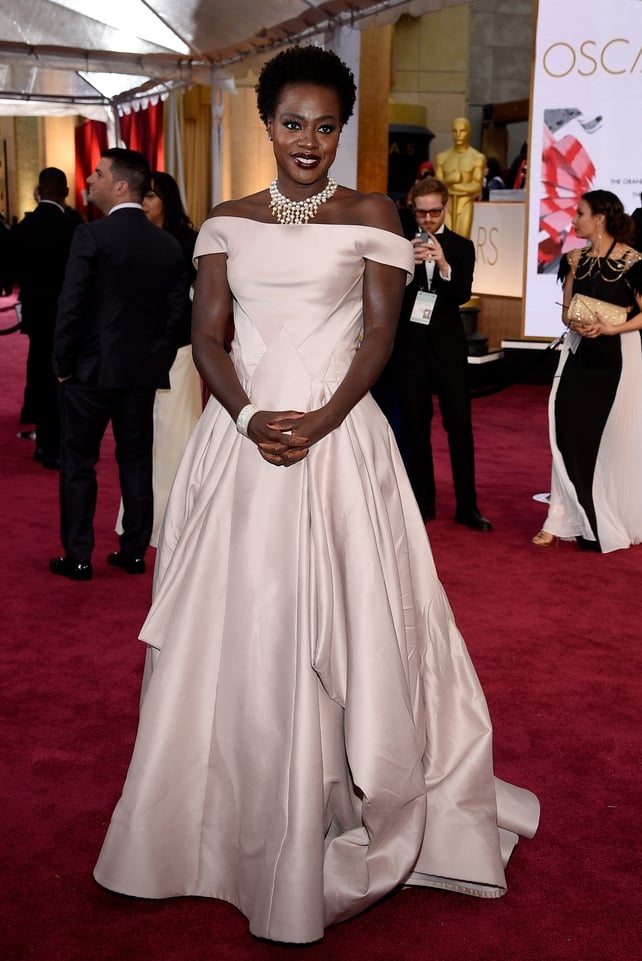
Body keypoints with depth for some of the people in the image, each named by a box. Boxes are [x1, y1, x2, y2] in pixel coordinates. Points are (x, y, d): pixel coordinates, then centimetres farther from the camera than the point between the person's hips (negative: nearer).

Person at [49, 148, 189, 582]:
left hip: (92, 368, -4)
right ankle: (134, 552, 20)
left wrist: (62, 363, -4)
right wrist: (160, 363, 13)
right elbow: (176, 312, 5)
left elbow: (71, 305, -14)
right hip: (143, 371, 5)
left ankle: (78, 557, 11)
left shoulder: (92, 235, -13)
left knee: (79, 464, 7)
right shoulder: (170, 244, 3)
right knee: (137, 463, 12)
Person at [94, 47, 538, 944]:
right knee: (236, 625, 8)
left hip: (339, 437, -2)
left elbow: (380, 334, -3)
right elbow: (207, 336, 4)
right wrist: (248, 417, -14)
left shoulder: (370, 216, 4)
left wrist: (320, 423, -17)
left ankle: (333, 819, 15)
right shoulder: (227, 222, 11)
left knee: (334, 624, 0)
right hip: (240, 435, 3)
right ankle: (235, 817, 25)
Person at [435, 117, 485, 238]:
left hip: (465, 206, -2)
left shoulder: (478, 158, 0)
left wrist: (450, 184, -8)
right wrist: (450, 179, -16)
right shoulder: (442, 157, 9)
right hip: (446, 206, 3)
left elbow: (477, 187, -7)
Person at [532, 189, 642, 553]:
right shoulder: (576, 259, 8)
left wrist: (612, 328, -19)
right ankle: (563, 519, 3)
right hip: (580, 355, 5)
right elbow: (567, 310, 11)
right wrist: (576, 325, -9)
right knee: (571, 434, -1)